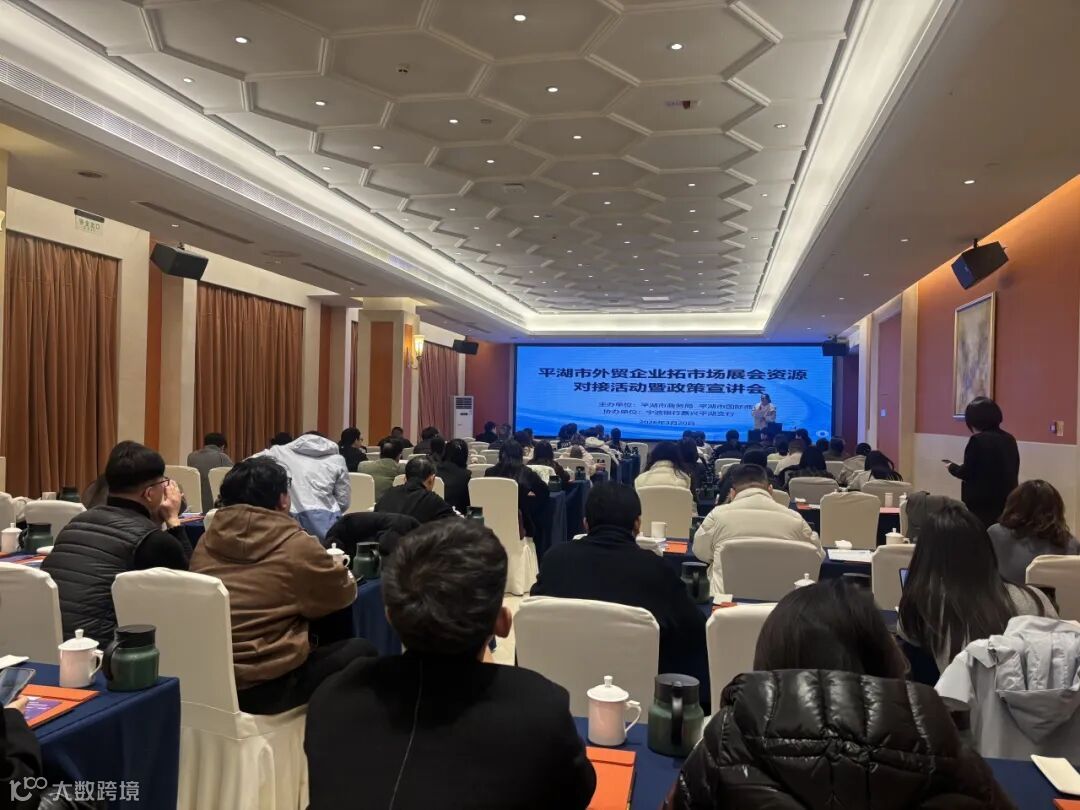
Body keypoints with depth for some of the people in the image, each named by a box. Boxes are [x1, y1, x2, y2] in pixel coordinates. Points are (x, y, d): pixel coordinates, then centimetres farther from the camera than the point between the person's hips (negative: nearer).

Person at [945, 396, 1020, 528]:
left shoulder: (978, 440, -14)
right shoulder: (1009, 439, 7)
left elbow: (966, 472, -12)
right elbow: (1011, 471, 15)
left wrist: (952, 467, 8)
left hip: (982, 504, -7)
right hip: (1007, 502, 7)